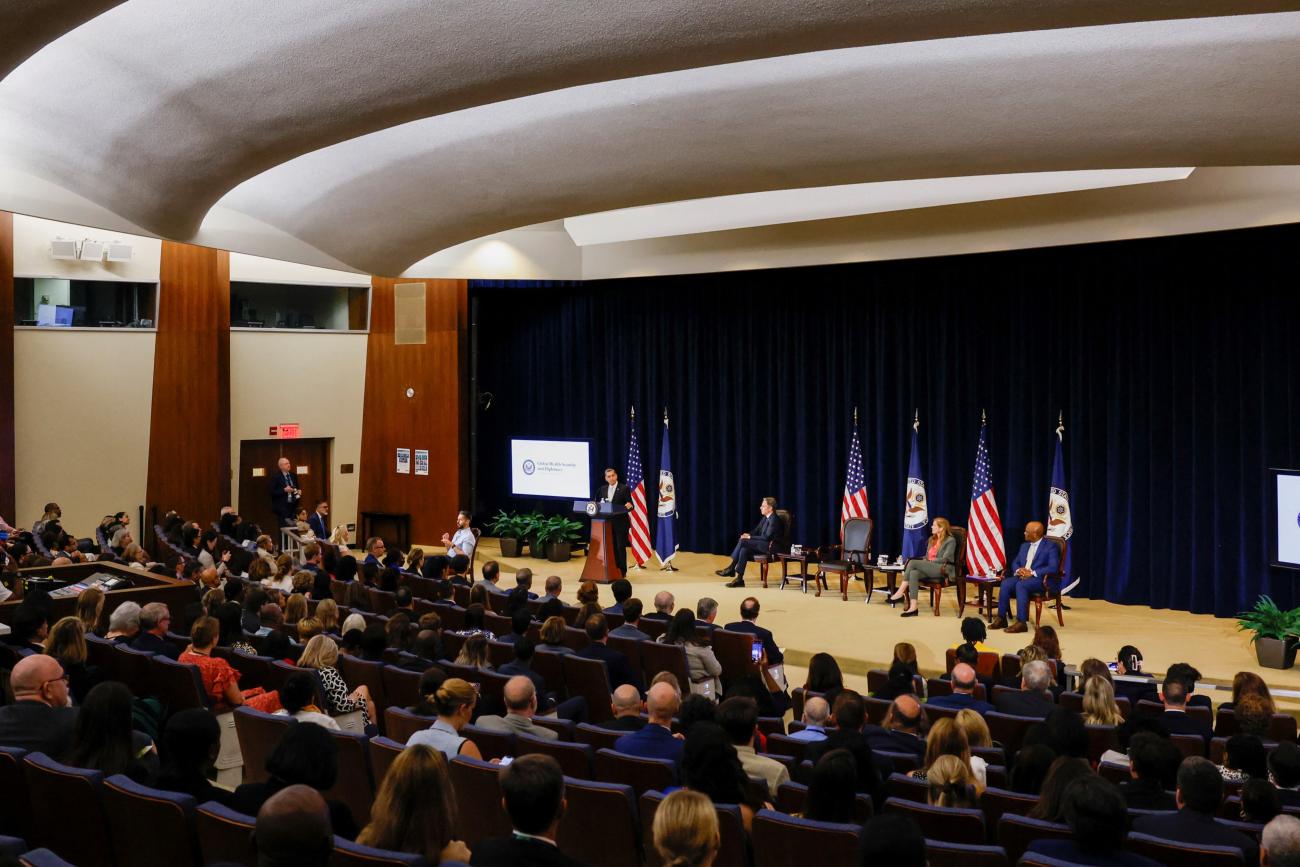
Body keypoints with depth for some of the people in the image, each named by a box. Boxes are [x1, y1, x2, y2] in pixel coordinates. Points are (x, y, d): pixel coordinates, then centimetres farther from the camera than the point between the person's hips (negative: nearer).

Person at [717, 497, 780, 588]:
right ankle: (738, 578, -23)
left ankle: (730, 567, -12)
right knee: (744, 549, -19)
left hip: (769, 547, -9)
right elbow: (756, 531, 18)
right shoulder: (765, 518, 14)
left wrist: (750, 537, -19)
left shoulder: (774, 520, -16)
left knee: (742, 541, -22)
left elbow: (767, 537, -21)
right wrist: (748, 534, -4)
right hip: (762, 545, 9)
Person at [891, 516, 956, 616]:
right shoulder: (932, 539, 24)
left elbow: (945, 559, -8)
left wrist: (929, 561, -10)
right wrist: (925, 562, 1)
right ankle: (914, 607, -39)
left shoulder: (950, 540, 1)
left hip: (943, 569, -6)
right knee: (914, 573, -30)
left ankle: (900, 592, -22)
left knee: (913, 562, -26)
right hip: (929, 568, 6)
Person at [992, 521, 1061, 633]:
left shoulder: (1050, 546, -1)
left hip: (1040, 579, -6)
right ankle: (1001, 618, -22)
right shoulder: (1024, 546, 21)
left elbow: (1053, 568, -13)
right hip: (1022, 576, 6)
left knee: (1021, 585, -36)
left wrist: (1032, 573, -21)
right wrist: (1018, 570, -4)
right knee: (1005, 583, -25)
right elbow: (1014, 563, 21)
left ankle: (1021, 622, -36)